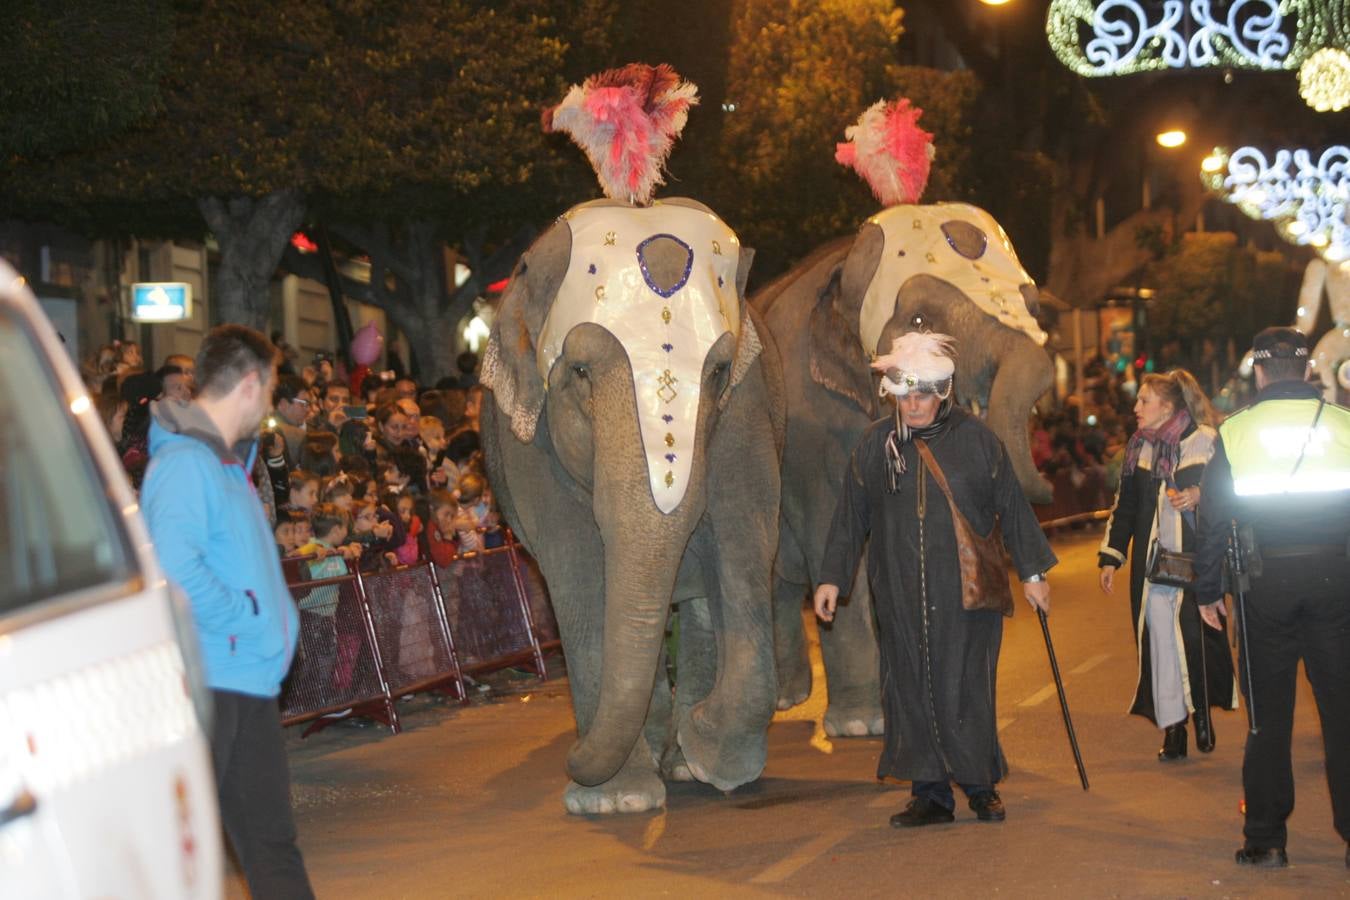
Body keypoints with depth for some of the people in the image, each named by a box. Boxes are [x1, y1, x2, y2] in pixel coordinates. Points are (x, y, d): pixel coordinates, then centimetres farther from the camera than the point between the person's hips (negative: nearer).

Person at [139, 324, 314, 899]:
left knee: (271, 838, 14)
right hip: (205, 682, -10)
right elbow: (174, 569, -27)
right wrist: (244, 617, -18)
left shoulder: (225, 459, 17)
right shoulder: (187, 461, -15)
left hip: (249, 679, 10)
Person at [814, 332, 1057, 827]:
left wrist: (1031, 572, 7)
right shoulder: (874, 444, 5)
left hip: (966, 591, -2)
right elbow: (850, 517, 10)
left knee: (964, 687, -2)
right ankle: (931, 794, 10)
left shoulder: (976, 438, 0)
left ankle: (981, 785, 14)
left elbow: (1011, 506, 6)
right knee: (910, 689, 2)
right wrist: (832, 578, 8)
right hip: (900, 595, 2)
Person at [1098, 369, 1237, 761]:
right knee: (1159, 641, 0)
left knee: (1194, 635, -12)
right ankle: (1173, 730, 6)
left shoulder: (1206, 441, -3)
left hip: (1195, 561, -4)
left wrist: (1198, 495, -18)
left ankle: (1201, 710, 12)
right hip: (1151, 562, 4)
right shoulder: (1138, 447, 12)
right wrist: (1110, 557, 15)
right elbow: (1124, 506, 18)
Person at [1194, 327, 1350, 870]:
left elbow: (1214, 518, 2)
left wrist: (1208, 590, 10)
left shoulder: (1235, 429, 0)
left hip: (1267, 581, 0)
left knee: (1269, 712, 7)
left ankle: (1265, 840, 10)